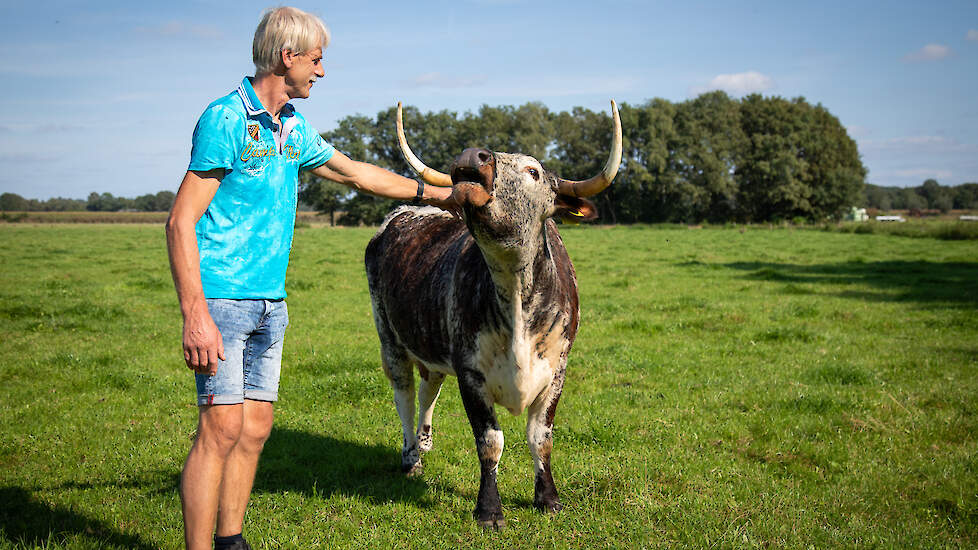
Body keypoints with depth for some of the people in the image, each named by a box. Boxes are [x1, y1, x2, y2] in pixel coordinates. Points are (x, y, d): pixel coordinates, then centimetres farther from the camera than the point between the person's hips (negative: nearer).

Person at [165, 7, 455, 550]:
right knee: (222, 427, -10)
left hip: (270, 302, 8)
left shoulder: (292, 127, 14)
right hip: (222, 297, -8)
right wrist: (195, 317, -23)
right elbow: (180, 222, -15)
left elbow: (352, 171, 30)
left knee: (255, 428, 9)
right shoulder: (226, 119, -11)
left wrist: (431, 193, 35)